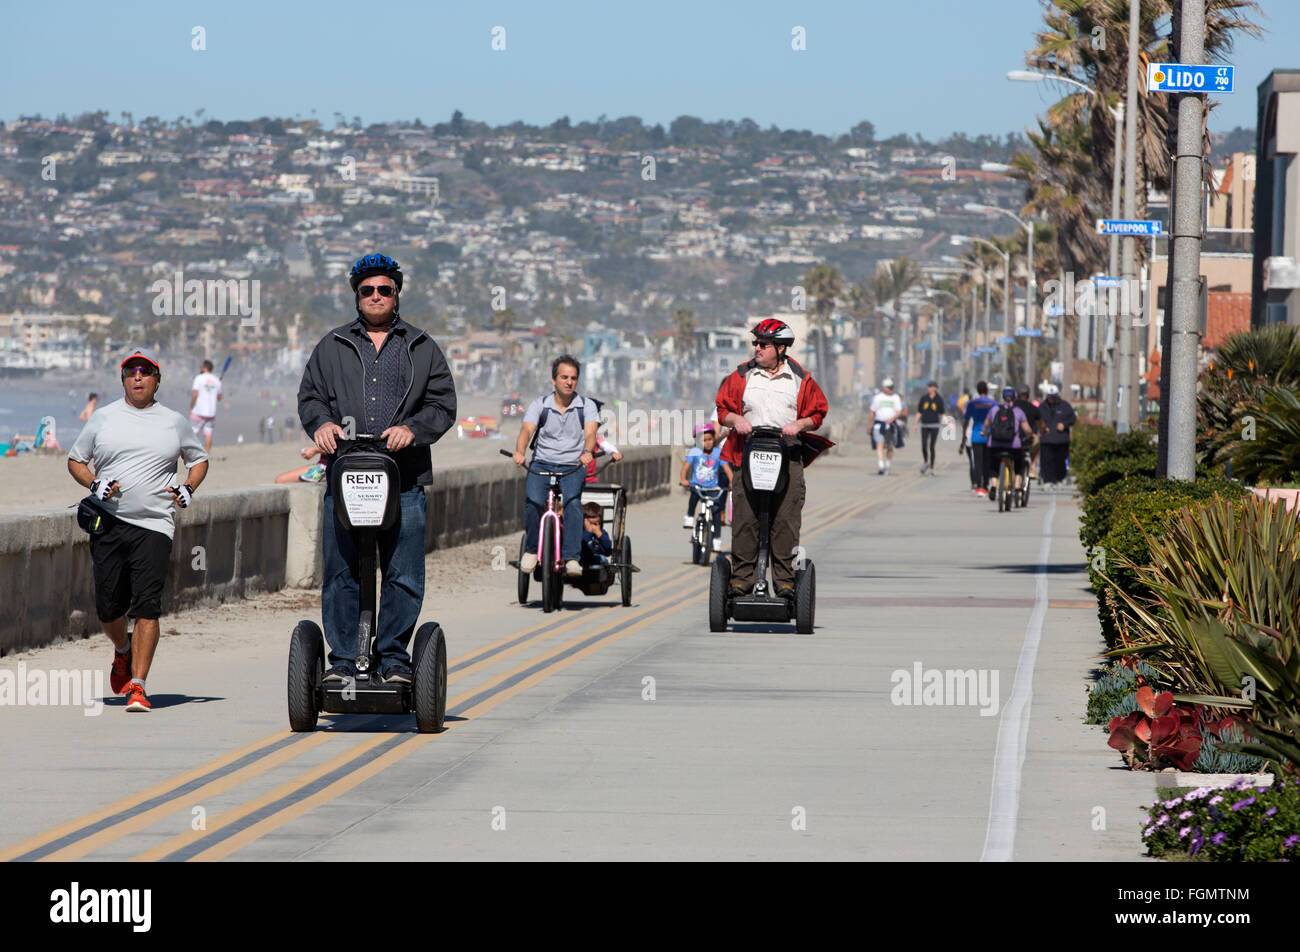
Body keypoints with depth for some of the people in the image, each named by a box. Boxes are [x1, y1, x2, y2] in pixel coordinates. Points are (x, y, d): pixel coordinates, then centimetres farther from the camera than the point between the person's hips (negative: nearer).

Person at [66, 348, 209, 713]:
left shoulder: (174, 422, 11)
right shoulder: (104, 418, 10)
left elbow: (199, 458, 24)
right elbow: (75, 460, 15)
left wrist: (189, 488, 5)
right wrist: (94, 484, -4)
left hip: (154, 524, -1)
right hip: (107, 521, 1)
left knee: (147, 606, -14)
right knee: (108, 607, 3)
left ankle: (137, 686, -14)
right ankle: (122, 650, 37)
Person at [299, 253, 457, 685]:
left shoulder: (422, 349, 15)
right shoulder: (332, 347, 17)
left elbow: (443, 404, 9)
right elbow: (309, 395, 15)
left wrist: (412, 429, -10)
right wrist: (321, 423, -7)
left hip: (404, 481, -1)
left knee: (403, 577, -3)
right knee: (340, 574, -1)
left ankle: (393, 658, 5)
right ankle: (343, 660, 5)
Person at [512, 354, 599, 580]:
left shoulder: (587, 406, 3)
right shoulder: (539, 405, 3)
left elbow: (590, 433, -13)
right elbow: (526, 430, -12)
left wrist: (587, 452, -36)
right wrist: (519, 451, -34)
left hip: (573, 467, 0)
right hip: (542, 465, 0)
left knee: (572, 500, -31)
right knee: (533, 502, -28)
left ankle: (571, 558, -32)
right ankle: (531, 549, -4)